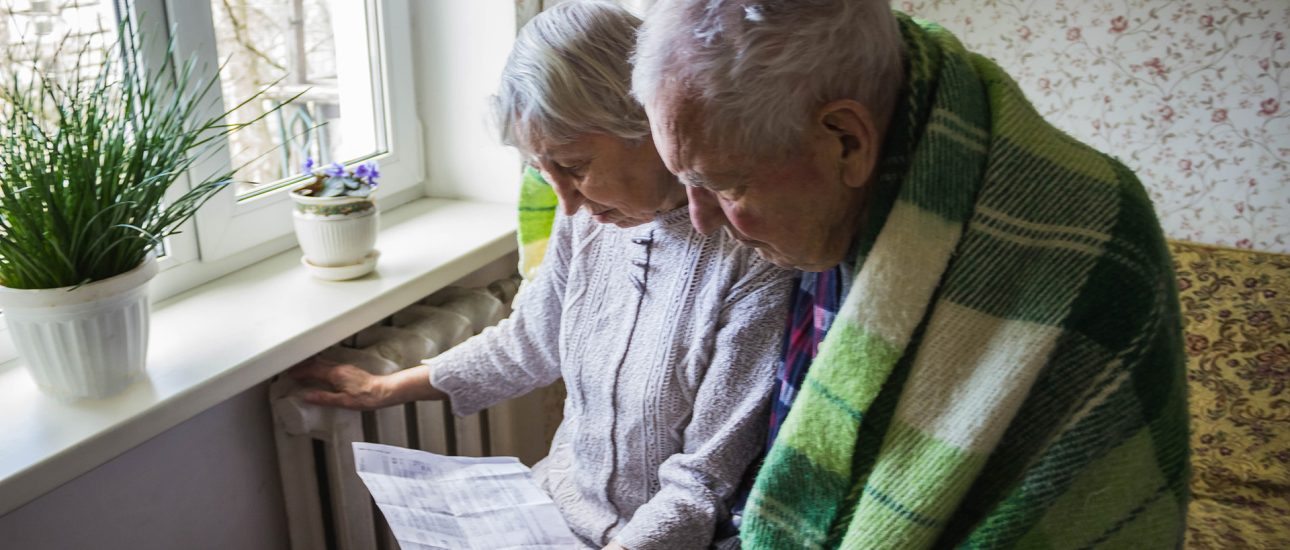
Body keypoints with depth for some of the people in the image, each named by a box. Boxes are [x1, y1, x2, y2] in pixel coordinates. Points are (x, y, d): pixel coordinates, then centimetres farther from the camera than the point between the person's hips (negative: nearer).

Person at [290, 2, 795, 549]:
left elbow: (705, 482, -20)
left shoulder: (753, 262, -25)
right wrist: (384, 389, 18)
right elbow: (529, 341, 12)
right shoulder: (587, 217, -4)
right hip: (563, 502, 6)